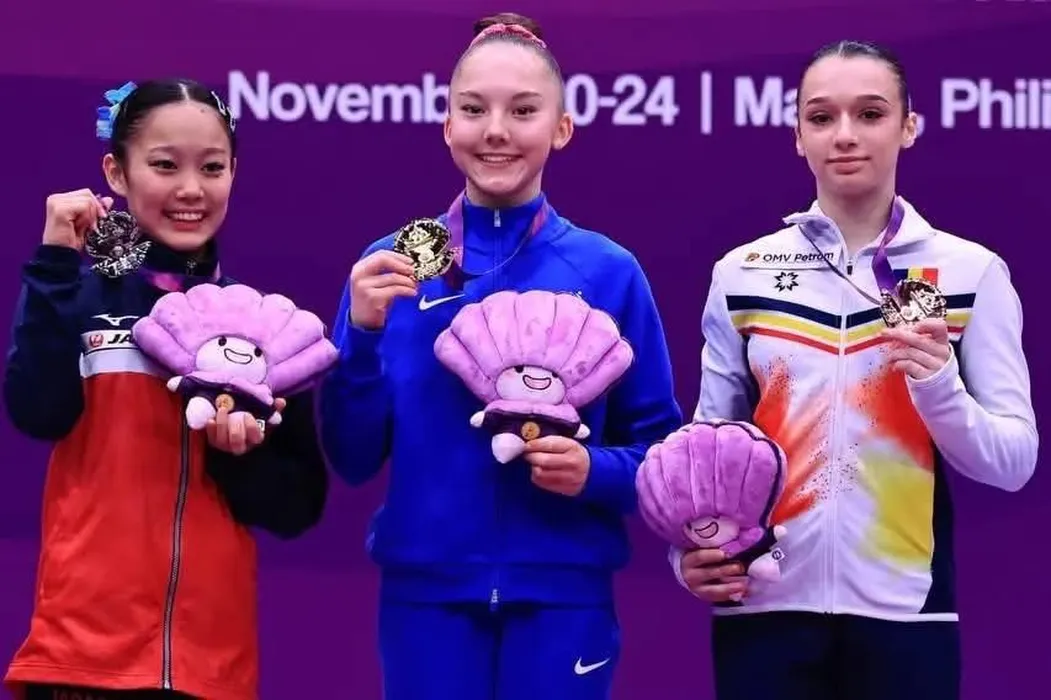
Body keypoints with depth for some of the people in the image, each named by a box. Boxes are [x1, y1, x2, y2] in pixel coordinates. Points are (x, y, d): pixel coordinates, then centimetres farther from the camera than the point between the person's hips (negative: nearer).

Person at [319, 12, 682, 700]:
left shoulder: (609, 272, 1)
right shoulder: (391, 265, 2)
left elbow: (661, 450, 4)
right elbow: (353, 459, 1)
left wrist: (595, 470, -15)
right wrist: (363, 333, -13)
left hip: (562, 596, 0)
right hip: (426, 593, 0)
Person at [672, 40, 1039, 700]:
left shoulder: (971, 271, 0)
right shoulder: (741, 273, 5)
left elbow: (1012, 462, -2)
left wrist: (938, 386, -18)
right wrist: (690, 549, -3)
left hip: (904, 613, -1)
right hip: (764, 610, 1)